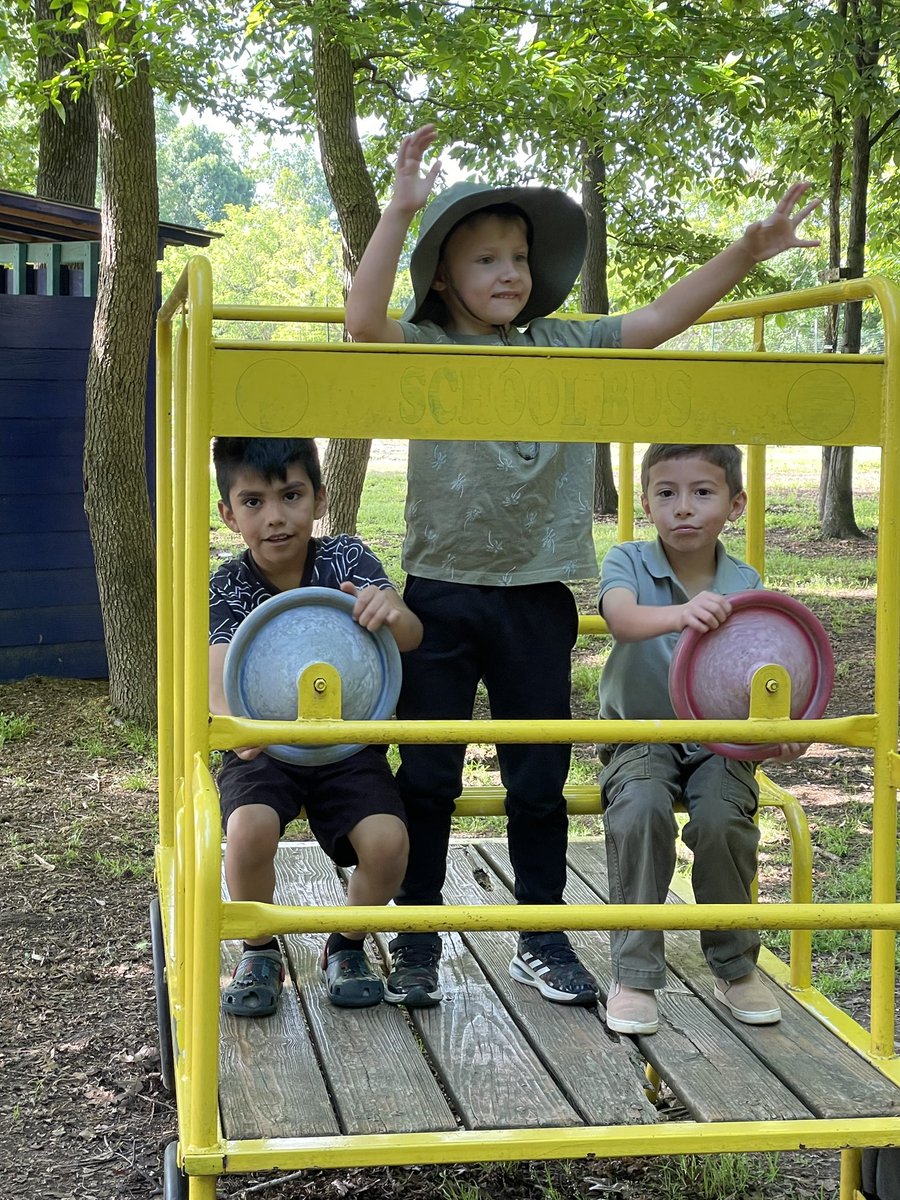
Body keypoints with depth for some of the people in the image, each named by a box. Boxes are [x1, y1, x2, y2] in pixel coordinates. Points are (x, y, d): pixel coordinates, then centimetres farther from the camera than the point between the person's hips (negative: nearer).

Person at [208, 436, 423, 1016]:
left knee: (387, 841, -25)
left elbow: (410, 637, -21)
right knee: (250, 828, -31)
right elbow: (217, 673, -26)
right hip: (264, 748, 0)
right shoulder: (228, 588, -10)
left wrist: (392, 611, -47)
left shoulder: (348, 559, -8)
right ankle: (260, 953, -1)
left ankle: (348, 946, 7)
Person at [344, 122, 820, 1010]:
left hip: (538, 597, 3)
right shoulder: (423, 352, -3)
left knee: (540, 778, 11)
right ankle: (416, 941, 20)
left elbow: (658, 319, 5)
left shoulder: (567, 348, 7)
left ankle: (542, 940, 25)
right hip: (442, 594, -2)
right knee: (427, 777, 7)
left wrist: (746, 252, -4)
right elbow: (362, 320, -22)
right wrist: (399, 210, -28)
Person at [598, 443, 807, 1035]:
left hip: (719, 741, 1)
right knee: (641, 810, -31)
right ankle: (634, 975, -17)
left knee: (722, 817, -28)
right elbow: (622, 619, -30)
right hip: (641, 736, -1)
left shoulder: (744, 584, -1)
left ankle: (736, 967, -2)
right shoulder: (628, 562, -7)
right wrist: (681, 613, -53)